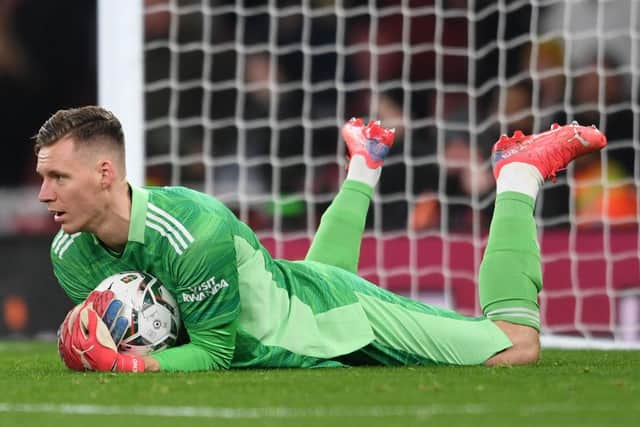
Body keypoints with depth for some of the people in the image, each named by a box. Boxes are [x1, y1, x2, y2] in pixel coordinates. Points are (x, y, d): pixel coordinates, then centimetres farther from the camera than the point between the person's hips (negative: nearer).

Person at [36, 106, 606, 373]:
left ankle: (519, 177, 18)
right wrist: (102, 354, -26)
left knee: (516, 346, 0)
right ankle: (363, 171, 53)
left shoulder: (196, 232, -40)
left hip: (341, 320, -7)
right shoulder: (70, 255, -18)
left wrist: (134, 367, -46)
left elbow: (213, 352, -30)